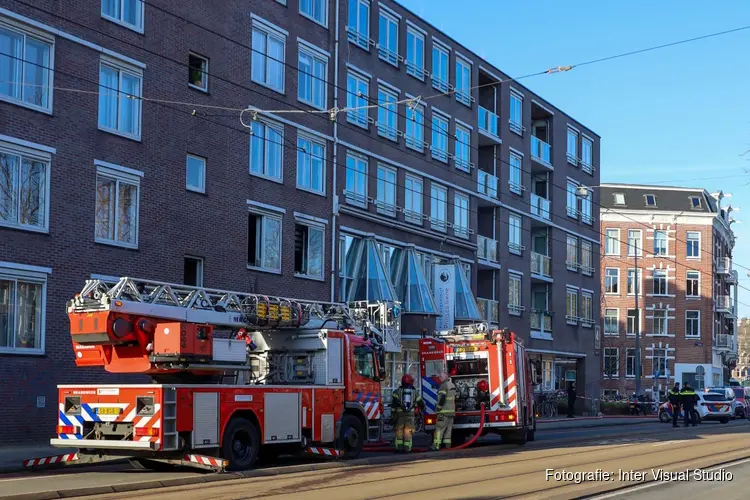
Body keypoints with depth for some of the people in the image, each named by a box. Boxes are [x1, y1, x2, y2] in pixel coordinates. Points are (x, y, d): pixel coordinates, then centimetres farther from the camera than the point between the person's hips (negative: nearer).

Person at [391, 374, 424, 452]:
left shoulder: (397, 391, 1)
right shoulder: (414, 392, 7)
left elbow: (393, 403, -9)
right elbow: (421, 403, 12)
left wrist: (393, 412, -1)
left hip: (400, 414, -1)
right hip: (410, 414, 1)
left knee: (399, 431, 7)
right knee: (408, 432, 5)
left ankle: (399, 447, 1)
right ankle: (407, 448, 0)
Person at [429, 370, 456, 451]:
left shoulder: (444, 385, -11)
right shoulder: (452, 385, 18)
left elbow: (442, 398, -19)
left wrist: (438, 408, -12)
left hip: (444, 411, -9)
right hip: (452, 411, 9)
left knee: (439, 428, -9)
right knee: (448, 429, 9)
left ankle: (436, 445, -15)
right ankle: (447, 445, 8)